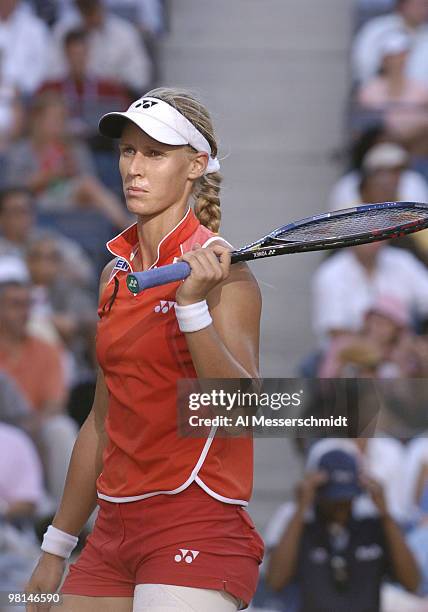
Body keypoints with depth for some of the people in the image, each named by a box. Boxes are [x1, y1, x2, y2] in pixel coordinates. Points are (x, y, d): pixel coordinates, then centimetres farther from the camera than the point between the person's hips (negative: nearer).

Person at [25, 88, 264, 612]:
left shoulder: (220, 269, -8)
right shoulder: (115, 274, 12)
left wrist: (193, 306, -31)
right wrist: (55, 549, 21)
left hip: (197, 532, -7)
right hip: (115, 529, 7)